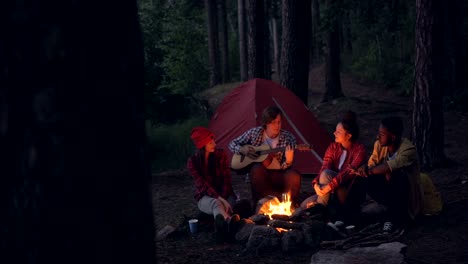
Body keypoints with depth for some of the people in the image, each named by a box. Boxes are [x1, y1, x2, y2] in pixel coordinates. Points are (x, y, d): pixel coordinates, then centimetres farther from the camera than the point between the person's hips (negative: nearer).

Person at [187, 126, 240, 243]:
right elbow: (203, 184, -19)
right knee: (216, 203, -40)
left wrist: (224, 198, -19)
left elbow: (226, 178, -4)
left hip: (224, 195, 4)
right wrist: (219, 198, -33)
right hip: (205, 197, -4)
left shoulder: (220, 154, -2)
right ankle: (230, 221, -77)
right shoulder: (192, 162, -9)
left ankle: (222, 224, -72)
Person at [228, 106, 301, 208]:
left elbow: (284, 168, -11)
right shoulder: (254, 133, -5)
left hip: (279, 175, 0)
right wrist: (242, 150, -14)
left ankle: (290, 205, -6)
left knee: (294, 175, -32)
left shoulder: (288, 138, -8)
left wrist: (288, 161, -34)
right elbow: (232, 144, 7)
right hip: (260, 173, 0)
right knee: (257, 168, -35)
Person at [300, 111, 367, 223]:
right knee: (305, 205, -12)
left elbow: (349, 172, -28)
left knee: (326, 174, -31)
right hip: (335, 192, 6)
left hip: (352, 195, -6)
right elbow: (324, 167, -8)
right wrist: (316, 183, -29)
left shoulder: (359, 150, -15)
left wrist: (329, 186, -37)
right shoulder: (333, 147, 3)